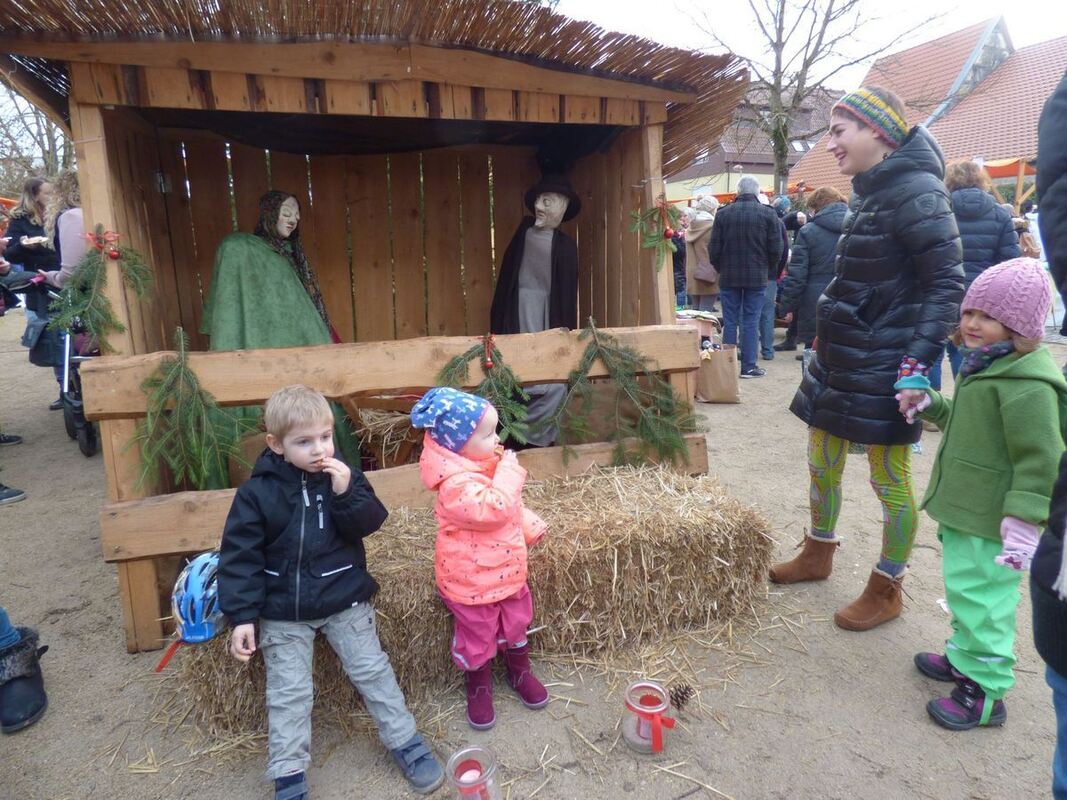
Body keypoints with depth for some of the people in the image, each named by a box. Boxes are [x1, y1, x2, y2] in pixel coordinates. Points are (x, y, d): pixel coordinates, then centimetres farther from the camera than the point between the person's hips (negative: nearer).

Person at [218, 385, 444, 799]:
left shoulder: (344, 476, -5)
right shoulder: (257, 492, -12)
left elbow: (370, 524, -11)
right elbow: (240, 556, -10)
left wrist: (346, 493, -27)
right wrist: (242, 616, -13)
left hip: (345, 600, 1)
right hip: (283, 612, -1)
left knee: (373, 672, 9)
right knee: (288, 695, 9)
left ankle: (407, 744, 26)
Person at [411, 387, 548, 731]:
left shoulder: (485, 463, -2)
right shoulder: (456, 483, -32)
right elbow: (494, 509, -42)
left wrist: (531, 526, 9)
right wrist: (510, 470, -33)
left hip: (508, 571, 8)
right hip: (473, 581, -7)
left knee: (516, 625, 24)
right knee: (477, 638, 15)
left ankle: (520, 673, 49)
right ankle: (479, 688, 41)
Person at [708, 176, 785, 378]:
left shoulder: (724, 213, -2)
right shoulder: (768, 213, -4)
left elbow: (714, 249, -1)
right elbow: (776, 248, -4)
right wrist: (768, 268, 14)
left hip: (729, 277, 1)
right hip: (757, 277, -1)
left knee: (730, 321, 7)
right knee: (751, 322, 4)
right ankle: (748, 366, 6)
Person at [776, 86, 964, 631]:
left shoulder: (916, 191, -15)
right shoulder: (870, 192, 12)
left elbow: (947, 284, -18)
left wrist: (918, 360, -23)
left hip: (885, 362, -9)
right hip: (844, 355, 9)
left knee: (889, 479, 4)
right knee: (822, 461, 17)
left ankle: (886, 591, 22)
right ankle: (818, 555, 38)